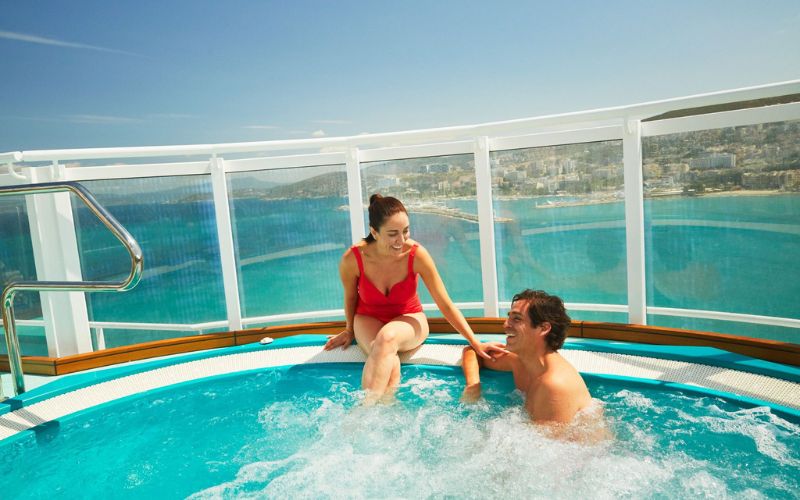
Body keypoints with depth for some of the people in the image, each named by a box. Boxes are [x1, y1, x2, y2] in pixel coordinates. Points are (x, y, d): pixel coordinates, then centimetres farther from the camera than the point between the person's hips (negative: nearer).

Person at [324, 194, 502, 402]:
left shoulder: (416, 254, -23)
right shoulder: (352, 259, -23)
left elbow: (446, 305, -15)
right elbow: (350, 297, -1)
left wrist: (475, 343, -15)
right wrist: (349, 330, 13)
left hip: (409, 319, 0)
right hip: (368, 320, 1)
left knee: (387, 336, -36)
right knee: (389, 364, -33)